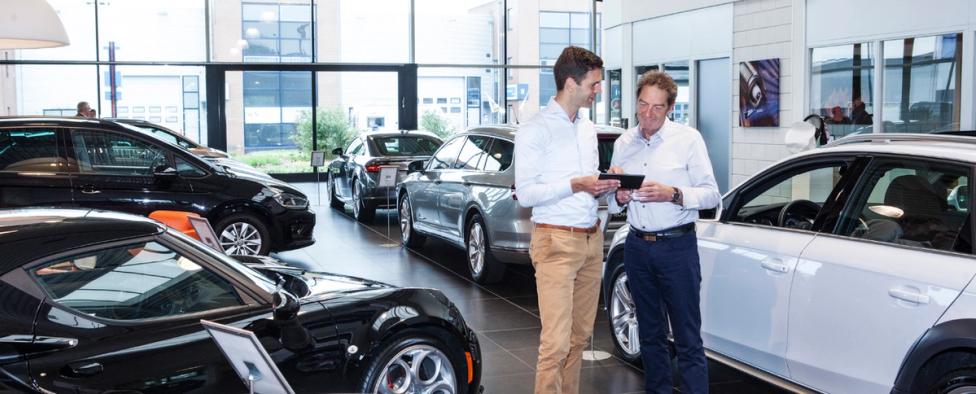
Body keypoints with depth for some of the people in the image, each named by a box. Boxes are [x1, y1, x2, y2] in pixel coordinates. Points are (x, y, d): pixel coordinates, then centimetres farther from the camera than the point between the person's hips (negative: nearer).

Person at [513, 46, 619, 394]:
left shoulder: (587, 128, 16)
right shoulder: (535, 130, -8)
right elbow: (525, 194, -12)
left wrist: (604, 185, 1)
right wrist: (575, 185, -19)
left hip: (591, 239, 8)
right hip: (556, 242, -7)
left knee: (580, 335, 10)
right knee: (556, 342, -10)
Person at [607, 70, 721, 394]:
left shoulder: (688, 139, -3)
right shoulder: (623, 143, 10)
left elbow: (711, 195, -6)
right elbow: (613, 204, 16)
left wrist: (673, 194, -20)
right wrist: (620, 198, -7)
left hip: (676, 246, -4)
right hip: (637, 246, 5)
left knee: (688, 339, -4)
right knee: (650, 333, 14)